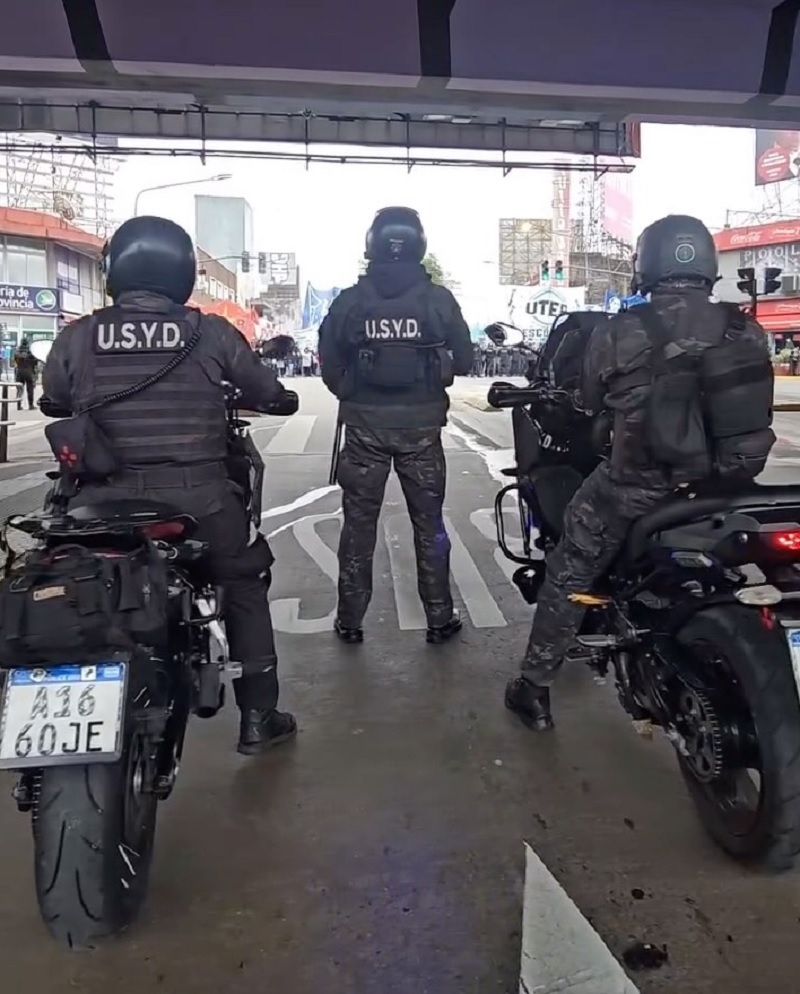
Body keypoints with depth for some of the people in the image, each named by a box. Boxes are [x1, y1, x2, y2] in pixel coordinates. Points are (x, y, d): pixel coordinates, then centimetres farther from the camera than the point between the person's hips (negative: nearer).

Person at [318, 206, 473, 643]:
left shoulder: (349, 300, -5)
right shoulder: (439, 300, -5)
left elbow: (329, 363, -2)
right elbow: (463, 360, -1)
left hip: (364, 425, 0)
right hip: (420, 425, 0)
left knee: (358, 524, 11)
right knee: (428, 524, 11)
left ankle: (349, 620, 18)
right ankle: (439, 619, 19)